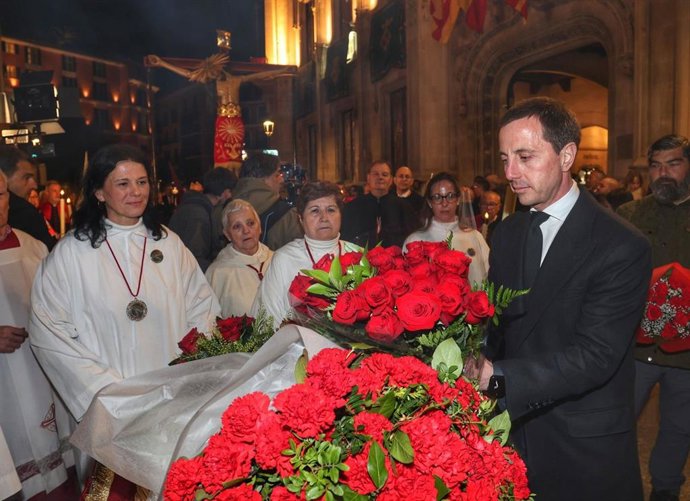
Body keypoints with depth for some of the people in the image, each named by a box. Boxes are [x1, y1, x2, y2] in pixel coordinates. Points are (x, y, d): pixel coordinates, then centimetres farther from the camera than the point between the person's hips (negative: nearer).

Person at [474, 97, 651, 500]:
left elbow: (595, 357, -24)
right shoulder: (507, 233, 3)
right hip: (515, 428, 5)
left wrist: (495, 376, -33)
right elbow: (496, 321, 6)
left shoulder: (623, 247, -17)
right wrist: (472, 366, -13)